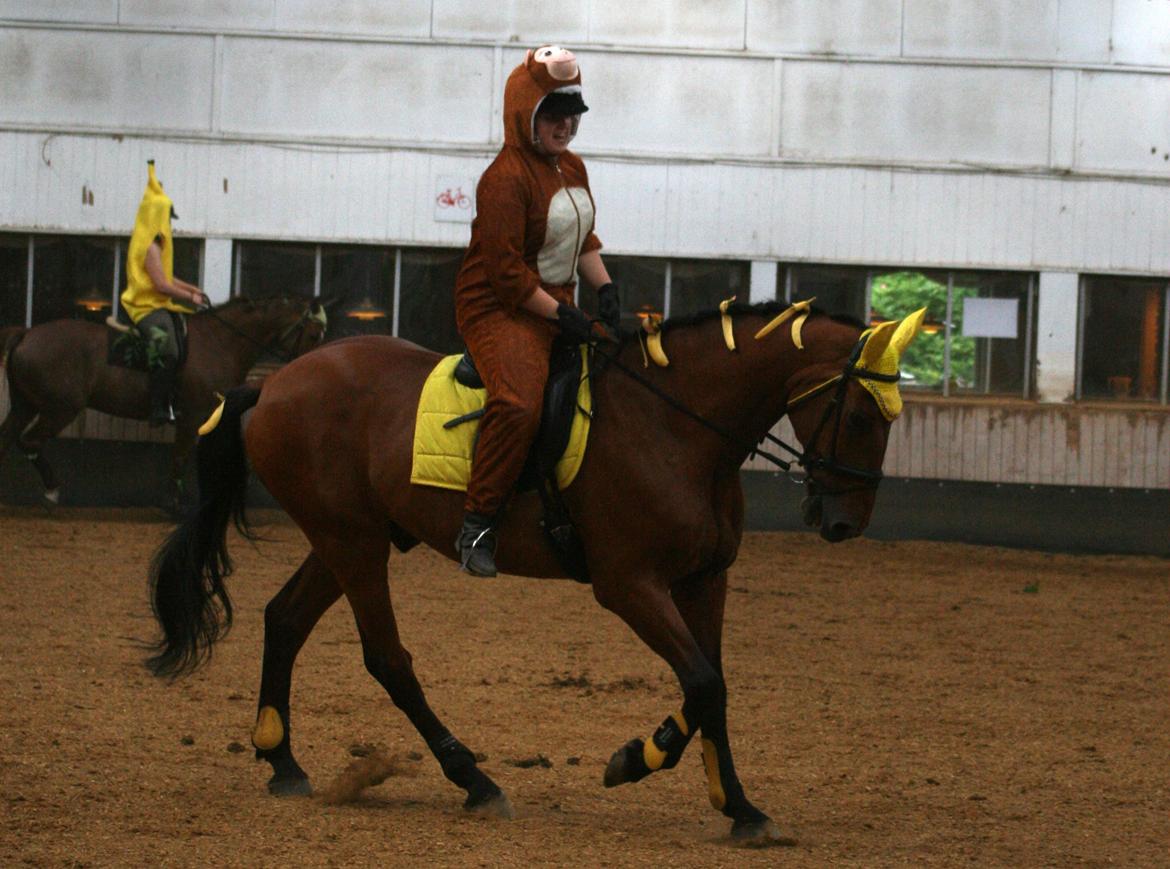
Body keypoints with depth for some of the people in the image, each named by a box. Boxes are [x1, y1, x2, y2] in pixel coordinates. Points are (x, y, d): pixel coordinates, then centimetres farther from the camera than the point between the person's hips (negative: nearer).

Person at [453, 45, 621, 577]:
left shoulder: (572, 168, 13)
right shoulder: (506, 178, -17)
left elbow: (583, 239, 23)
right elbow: (506, 270, -20)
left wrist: (605, 289, 5)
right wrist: (560, 315, -20)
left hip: (557, 307, 10)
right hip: (500, 309, -10)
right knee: (519, 402, -33)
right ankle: (477, 525, -26)